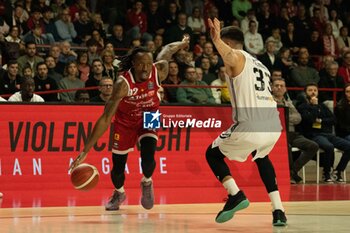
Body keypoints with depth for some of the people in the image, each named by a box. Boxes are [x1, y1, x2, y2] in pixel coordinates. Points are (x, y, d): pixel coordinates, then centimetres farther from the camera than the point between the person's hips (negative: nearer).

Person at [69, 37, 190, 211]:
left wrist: (182, 44, 21)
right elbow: (106, 118, -36)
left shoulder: (159, 71, -28)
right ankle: (119, 193, 41)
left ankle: (147, 183, 16)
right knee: (118, 167, 4)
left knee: (148, 157, -22)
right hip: (125, 120, -1)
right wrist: (86, 151, -40)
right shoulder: (123, 83, -35)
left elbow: (167, 50, -4)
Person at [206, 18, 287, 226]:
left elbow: (229, 55, -21)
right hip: (274, 125, 7)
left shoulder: (237, 57, 6)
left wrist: (217, 40, -39)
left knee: (213, 154, 17)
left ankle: (236, 195, -3)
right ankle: (278, 211, 23)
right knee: (261, 158, 36)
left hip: (250, 126, -7)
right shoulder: (260, 65, 29)